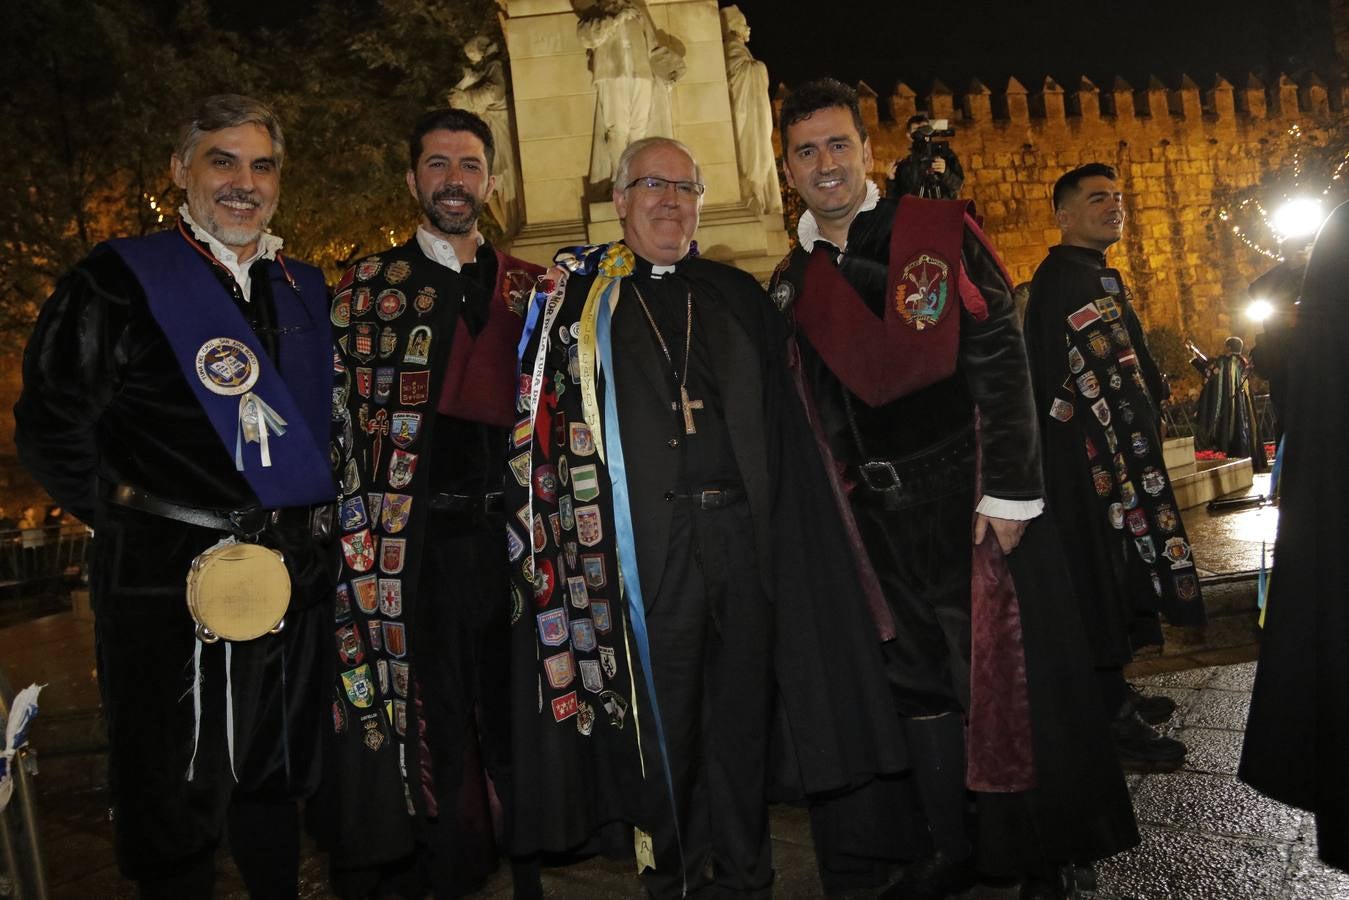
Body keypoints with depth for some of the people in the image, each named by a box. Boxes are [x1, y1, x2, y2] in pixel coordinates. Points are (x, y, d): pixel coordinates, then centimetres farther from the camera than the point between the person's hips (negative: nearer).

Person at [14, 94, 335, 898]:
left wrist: (315, 524, 10)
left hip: (299, 582, 5)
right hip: (174, 582, -5)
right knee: (178, 810, 8)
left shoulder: (307, 292, 11)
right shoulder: (120, 281, -5)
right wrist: (130, 514, -7)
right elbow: (50, 428, -5)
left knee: (276, 786, 20)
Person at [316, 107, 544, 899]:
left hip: (512, 536, 2)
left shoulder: (531, 290, 11)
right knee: (431, 722, 6)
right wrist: (353, 537, -6)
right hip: (414, 542, -2)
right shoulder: (367, 286, 5)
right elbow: (336, 420, 1)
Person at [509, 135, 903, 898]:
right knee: (662, 714, 7)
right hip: (648, 540, -2)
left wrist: (783, 529, 3)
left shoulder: (739, 296, 14)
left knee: (742, 705, 11)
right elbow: (545, 423, 1)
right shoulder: (577, 294, 6)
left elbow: (782, 427, 11)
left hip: (744, 531, 3)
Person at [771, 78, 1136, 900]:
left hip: (970, 499, -4)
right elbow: (803, 416, 10)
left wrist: (1007, 491, -15)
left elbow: (1000, 364, -9)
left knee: (998, 676, 4)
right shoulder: (792, 285, 9)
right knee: (917, 683, 12)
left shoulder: (940, 233, -3)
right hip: (878, 520, 4)